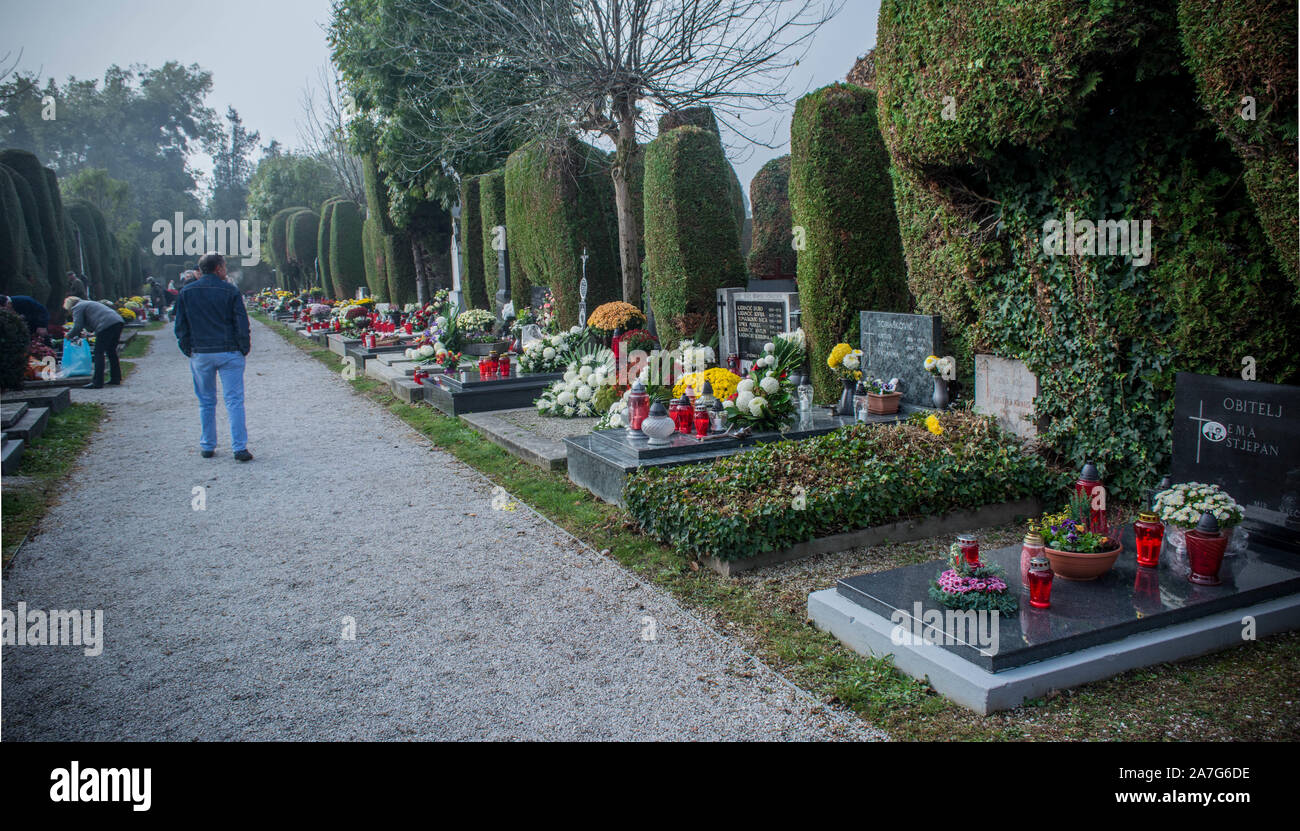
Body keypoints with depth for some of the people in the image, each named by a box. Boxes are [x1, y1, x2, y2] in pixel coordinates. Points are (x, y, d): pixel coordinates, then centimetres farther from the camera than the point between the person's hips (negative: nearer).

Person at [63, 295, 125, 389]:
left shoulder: (77, 308, 7)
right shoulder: (88, 303, 34)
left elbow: (77, 327, -2)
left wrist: (69, 335, 13)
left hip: (106, 325, -9)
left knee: (98, 353, -3)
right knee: (111, 351, 19)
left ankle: (97, 382, -5)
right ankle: (116, 378, 24)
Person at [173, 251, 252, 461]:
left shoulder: (186, 292, 4)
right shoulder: (230, 291, -5)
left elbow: (180, 325, 7)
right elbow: (242, 324, -6)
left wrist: (188, 351, 15)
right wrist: (243, 349, 5)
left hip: (200, 354, 3)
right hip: (229, 353, -3)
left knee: (206, 402, 13)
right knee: (234, 400, -1)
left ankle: (207, 446, 19)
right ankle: (240, 448, -5)